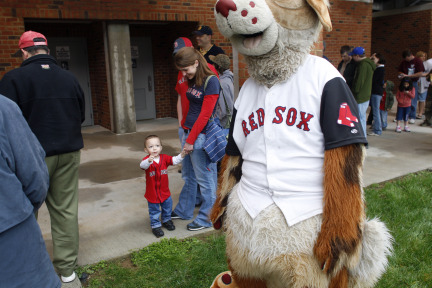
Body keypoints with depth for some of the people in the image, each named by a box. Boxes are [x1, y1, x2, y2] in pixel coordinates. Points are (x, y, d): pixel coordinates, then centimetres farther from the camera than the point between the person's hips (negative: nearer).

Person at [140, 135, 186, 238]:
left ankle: (166, 220, 47)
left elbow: (174, 160, -13)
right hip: (152, 193, -4)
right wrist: (149, 161, -61)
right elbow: (142, 165, -39)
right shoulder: (146, 160, -19)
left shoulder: (164, 158, -6)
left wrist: (182, 155, -31)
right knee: (154, 211, 11)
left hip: (165, 191, 4)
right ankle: (155, 226, 31)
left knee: (167, 207, 21)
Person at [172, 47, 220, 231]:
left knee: (205, 178, 2)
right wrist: (186, 134, 10)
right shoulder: (192, 81, 12)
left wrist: (191, 140, -13)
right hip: (189, 132, 8)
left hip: (202, 135, -8)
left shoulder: (211, 81, -14)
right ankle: (183, 211, 34)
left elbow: (205, 115, -16)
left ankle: (206, 219, 16)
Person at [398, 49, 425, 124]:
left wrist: (408, 76, -16)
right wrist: (401, 75, -5)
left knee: (413, 101, 1)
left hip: (413, 83, -3)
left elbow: (420, 73, -10)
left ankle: (412, 117, 10)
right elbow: (400, 71, 20)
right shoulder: (403, 62, 7)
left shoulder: (418, 61, -5)